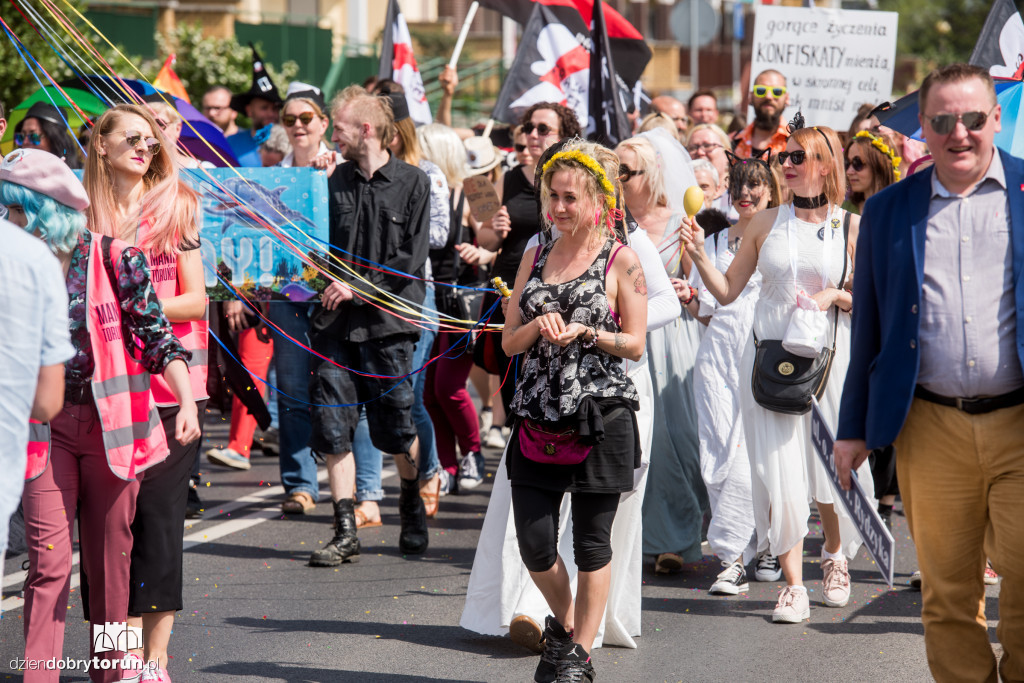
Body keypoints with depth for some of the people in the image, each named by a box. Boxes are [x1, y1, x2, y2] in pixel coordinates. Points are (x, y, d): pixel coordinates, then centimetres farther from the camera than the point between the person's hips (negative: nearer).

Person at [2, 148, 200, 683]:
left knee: (111, 557, 6)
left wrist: (186, 401, -15)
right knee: (48, 559, -6)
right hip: (47, 427, 1)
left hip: (111, 424, -1)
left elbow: (156, 336, -5)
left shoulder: (114, 257, -5)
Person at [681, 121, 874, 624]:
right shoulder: (766, 224, 7)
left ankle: (835, 555, 32)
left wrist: (834, 297, -10)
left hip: (828, 358, -1)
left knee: (831, 469, 2)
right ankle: (793, 584, -2)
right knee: (779, 471, -7)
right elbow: (728, 291, 10)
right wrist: (699, 256, -5)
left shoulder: (851, 228, 3)